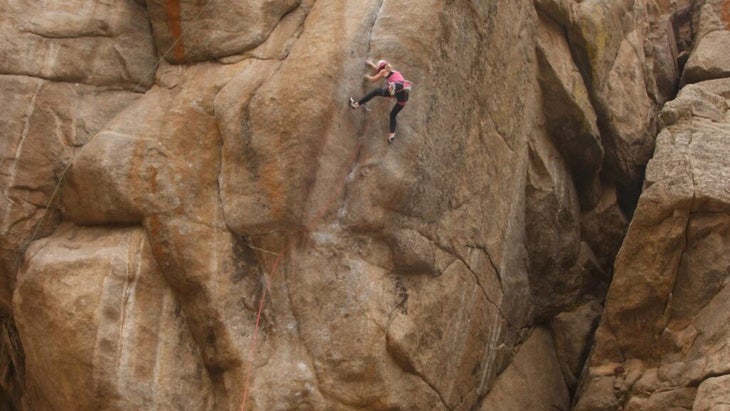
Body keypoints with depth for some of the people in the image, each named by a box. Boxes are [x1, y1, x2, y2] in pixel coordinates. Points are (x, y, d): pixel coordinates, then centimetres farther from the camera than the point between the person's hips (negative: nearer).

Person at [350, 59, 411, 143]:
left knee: (375, 91, 9)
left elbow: (373, 80, 25)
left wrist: (367, 76, 45)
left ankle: (356, 104, 7)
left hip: (396, 89, -7)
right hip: (404, 95, 7)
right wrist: (371, 64, 63)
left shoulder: (384, 71, 15)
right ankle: (392, 134, 2)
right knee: (393, 115, 18)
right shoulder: (395, 72, 36)